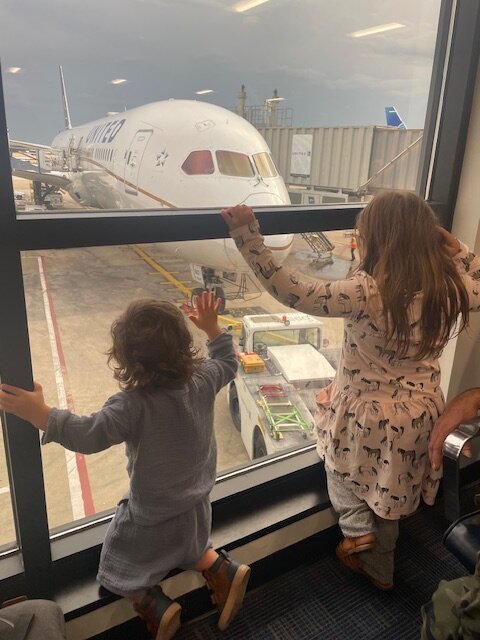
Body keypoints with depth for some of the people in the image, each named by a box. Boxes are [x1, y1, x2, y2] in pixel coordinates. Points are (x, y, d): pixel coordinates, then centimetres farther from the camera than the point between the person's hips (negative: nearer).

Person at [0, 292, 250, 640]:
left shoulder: (133, 405, -32)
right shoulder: (203, 381, -17)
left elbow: (89, 434, -40)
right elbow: (227, 362, 3)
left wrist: (38, 412, -36)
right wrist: (212, 327, 10)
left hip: (151, 520, -5)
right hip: (196, 506, 5)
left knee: (119, 570, 23)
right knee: (189, 546, 36)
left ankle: (155, 607, 2)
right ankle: (222, 570, 12)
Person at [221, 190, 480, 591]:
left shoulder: (366, 293, -30)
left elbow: (294, 293, -32)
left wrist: (248, 236, -30)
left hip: (367, 420, -5)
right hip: (420, 418, 6)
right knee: (388, 496, 27)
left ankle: (357, 529, 28)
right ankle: (380, 570, 48)